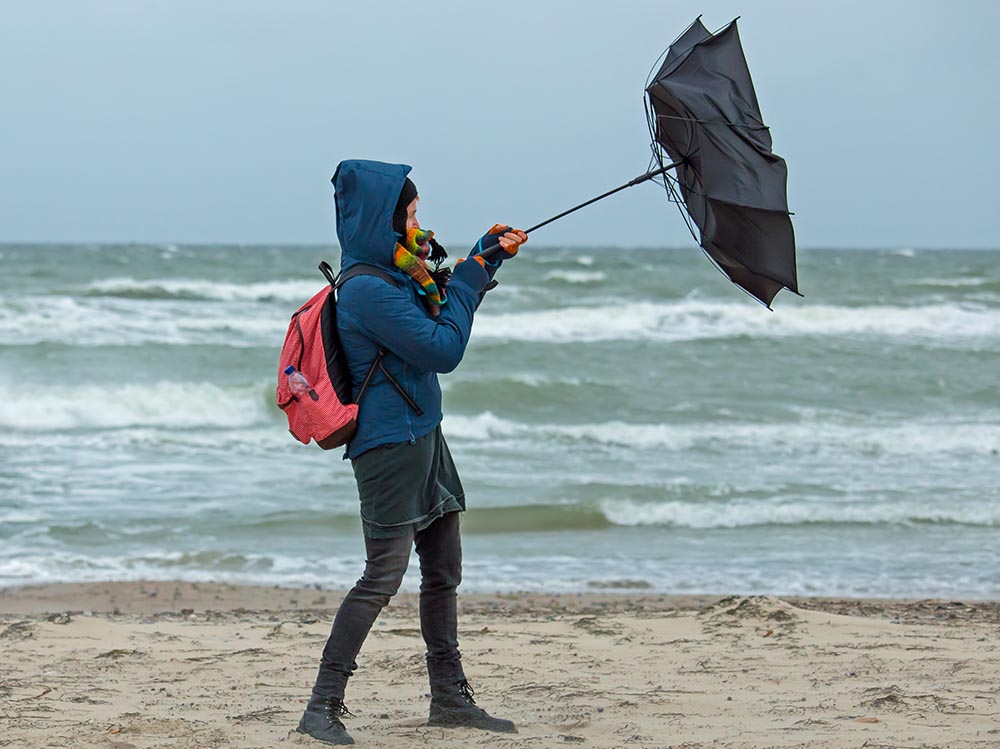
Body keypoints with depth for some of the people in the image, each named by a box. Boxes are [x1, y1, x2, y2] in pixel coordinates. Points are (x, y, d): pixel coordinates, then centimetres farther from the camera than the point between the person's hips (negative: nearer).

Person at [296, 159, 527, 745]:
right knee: (384, 575, -11)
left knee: (444, 572, 13)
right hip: (390, 441, -10)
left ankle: (451, 697, 22)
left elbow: (451, 309, 29)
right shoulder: (366, 289, -19)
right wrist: (467, 280, -7)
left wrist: (490, 255, 18)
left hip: (423, 435, 10)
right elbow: (443, 350, -18)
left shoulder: (397, 276, 11)